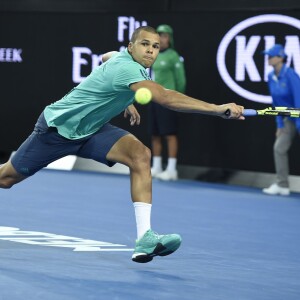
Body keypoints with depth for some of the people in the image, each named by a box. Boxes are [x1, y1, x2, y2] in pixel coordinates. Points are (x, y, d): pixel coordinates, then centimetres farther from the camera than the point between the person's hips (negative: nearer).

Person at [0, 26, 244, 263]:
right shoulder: (126, 68, -33)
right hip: (58, 125, -7)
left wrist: (126, 102, 20)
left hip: (91, 130, 7)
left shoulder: (123, 57, -4)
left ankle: (145, 238, -29)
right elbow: (164, 97, -48)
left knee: (140, 154, -20)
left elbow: (106, 56, 24)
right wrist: (217, 109, -55)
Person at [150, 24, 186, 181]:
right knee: (155, 134, 10)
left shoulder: (173, 56, -8)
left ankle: (171, 169, -5)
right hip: (154, 99, 8)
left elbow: (180, 79, -7)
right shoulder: (155, 56, 14)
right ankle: (156, 167, 17)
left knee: (170, 134, -6)